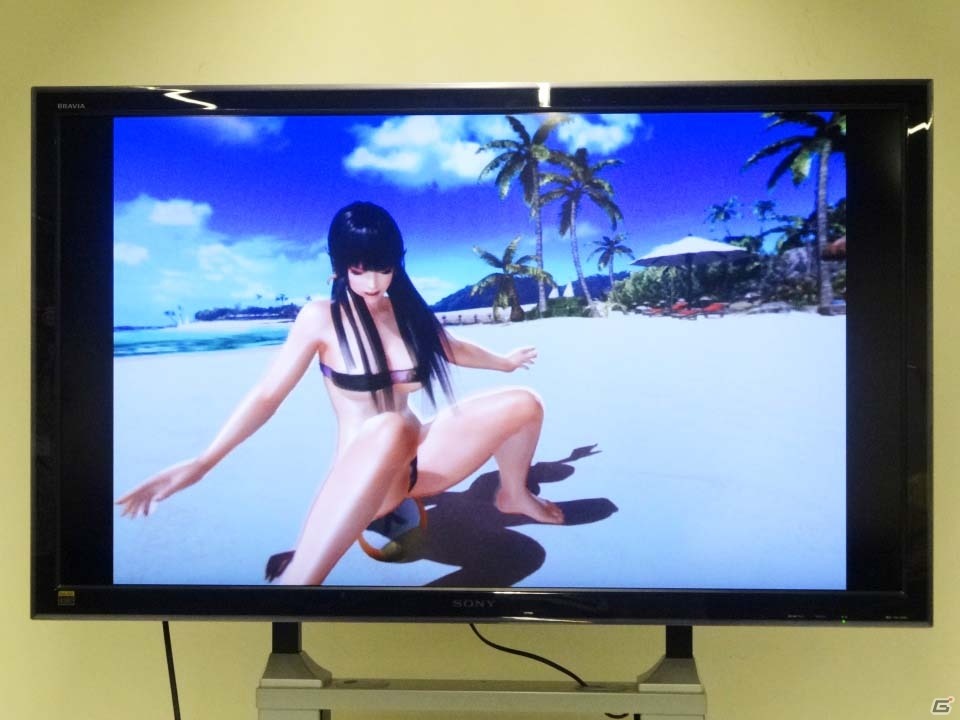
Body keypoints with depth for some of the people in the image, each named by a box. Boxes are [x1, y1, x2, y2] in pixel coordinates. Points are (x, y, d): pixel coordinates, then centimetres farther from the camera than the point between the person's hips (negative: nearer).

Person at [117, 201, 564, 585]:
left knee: (523, 404, -5)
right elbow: (268, 395, -12)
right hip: (363, 478, -6)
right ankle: (295, 579, -41)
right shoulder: (321, 318, -9)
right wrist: (201, 462, -23)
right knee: (389, 430, -44)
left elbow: (449, 348, 26)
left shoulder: (406, 309, 6)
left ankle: (513, 496, 25)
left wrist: (503, 361, 42)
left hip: (417, 461, 7)